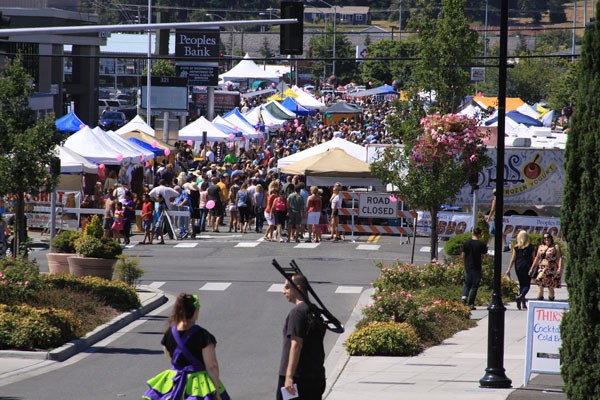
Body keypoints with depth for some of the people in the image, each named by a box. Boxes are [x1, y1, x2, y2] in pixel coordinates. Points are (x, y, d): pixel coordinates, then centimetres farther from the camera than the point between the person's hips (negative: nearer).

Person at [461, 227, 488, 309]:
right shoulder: (481, 244, -9)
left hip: (467, 268, 3)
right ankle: (471, 304, 4)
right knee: (474, 286, 5)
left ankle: (464, 296, -8)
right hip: (477, 268, -3)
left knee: (467, 284, 17)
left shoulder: (466, 243, -1)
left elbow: (462, 256, 2)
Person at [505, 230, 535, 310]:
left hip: (518, 266, 2)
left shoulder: (516, 247, 0)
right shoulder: (530, 247, -2)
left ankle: (523, 303, 15)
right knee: (527, 284, 1)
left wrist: (509, 269, 2)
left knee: (521, 284, 14)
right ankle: (520, 296, -28)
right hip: (527, 266, -2)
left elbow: (513, 259, -1)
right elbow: (533, 258, 0)